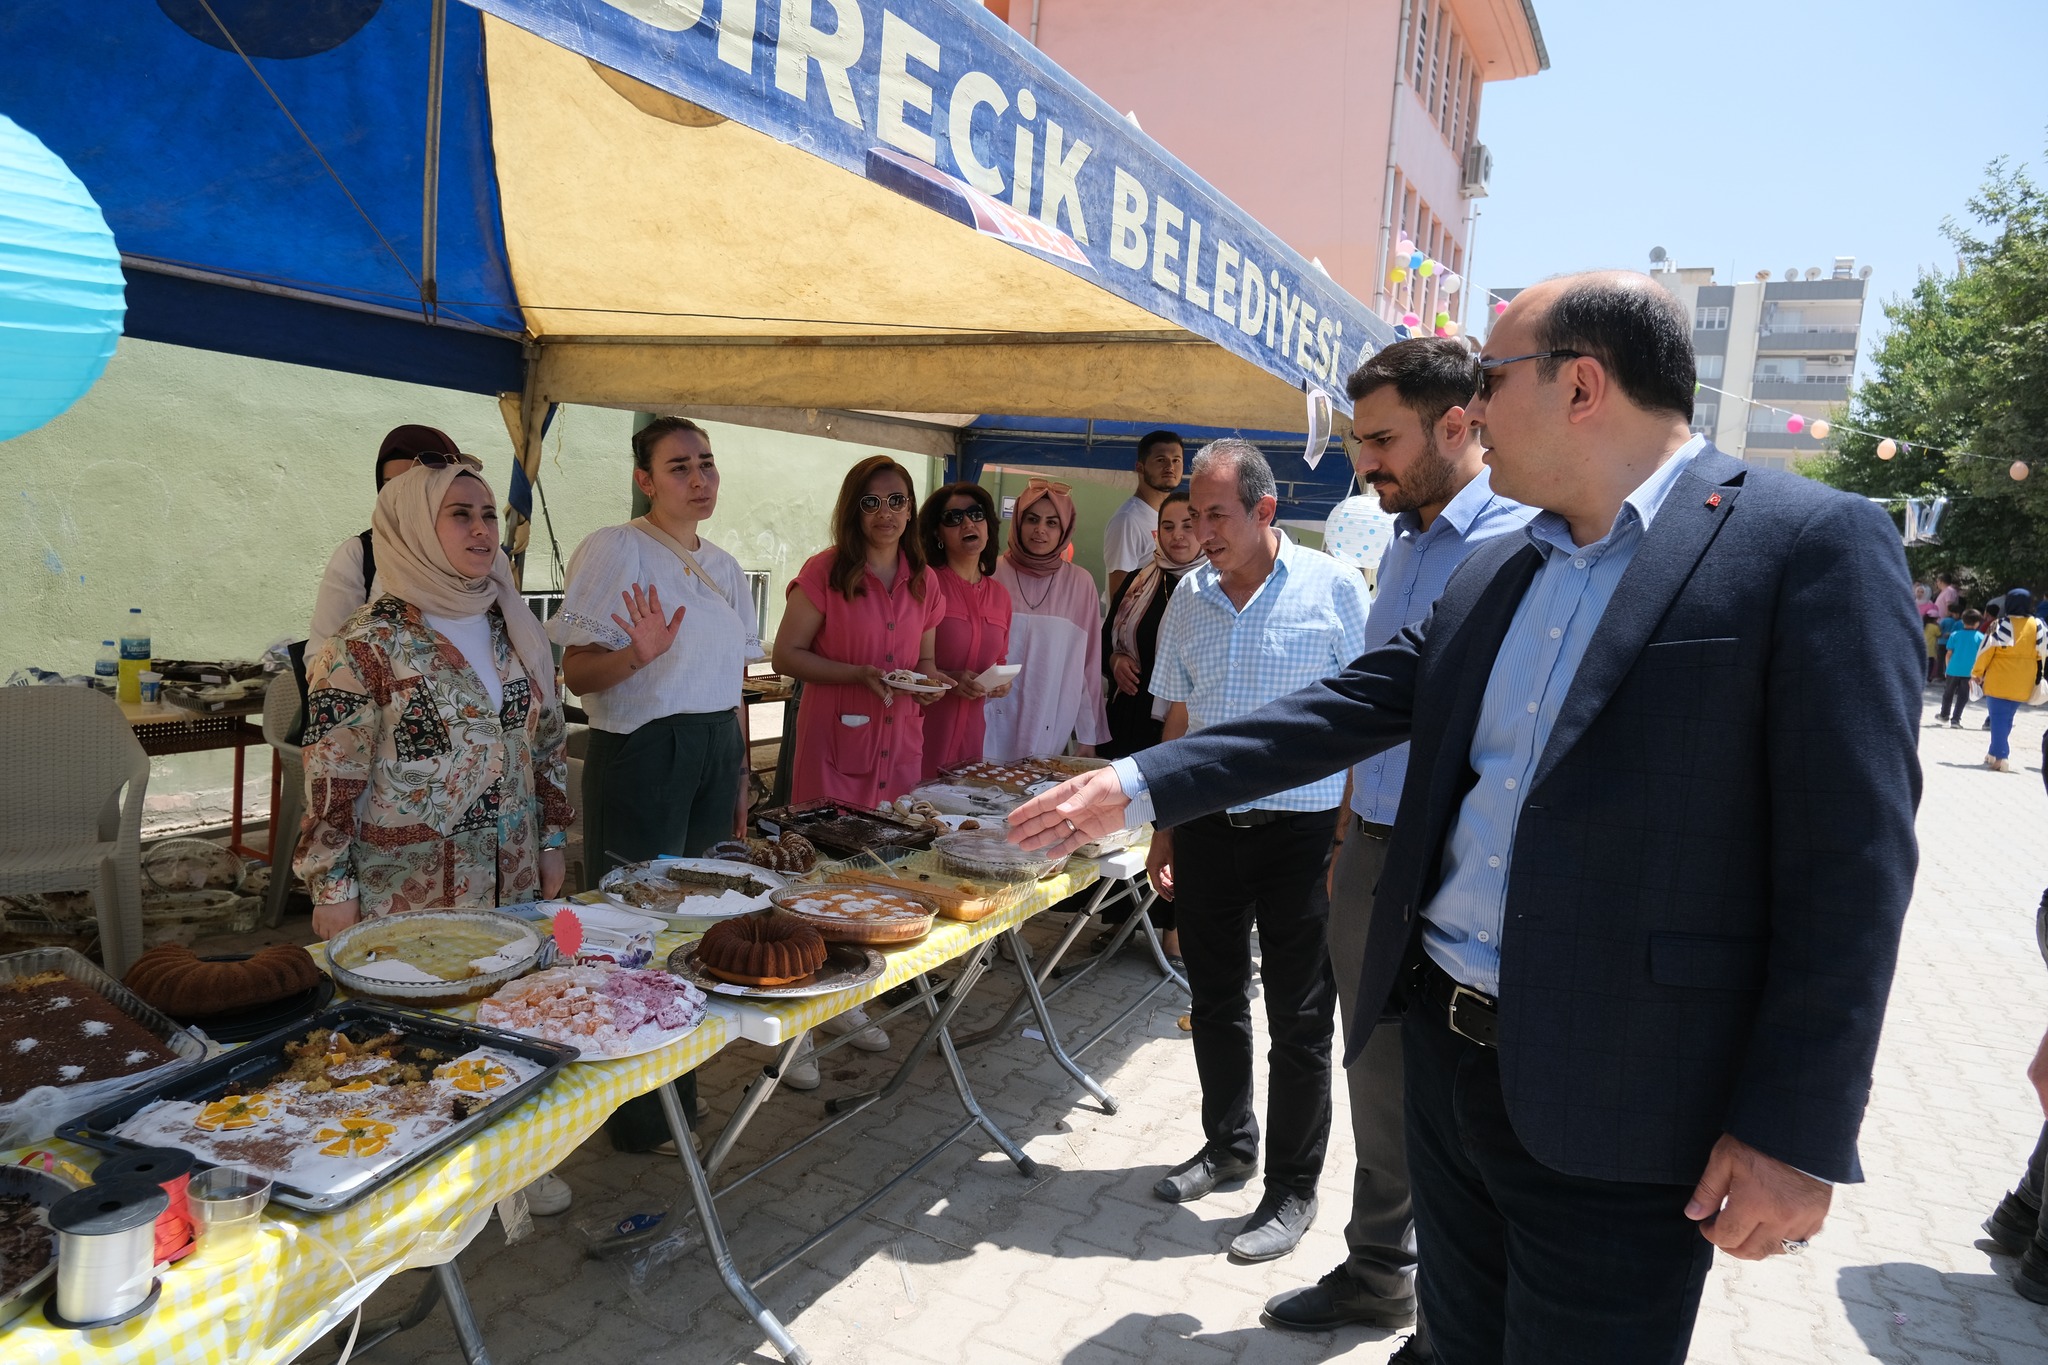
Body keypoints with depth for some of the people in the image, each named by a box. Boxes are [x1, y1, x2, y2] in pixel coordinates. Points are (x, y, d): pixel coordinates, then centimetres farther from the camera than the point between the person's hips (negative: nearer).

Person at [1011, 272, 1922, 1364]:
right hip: (1443, 1048, 6)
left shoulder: (1814, 545, -11)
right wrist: (1139, 786, 3)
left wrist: (1799, 1134, -15)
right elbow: (1345, 709, 9)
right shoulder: (1489, 574, 10)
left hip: (1614, 1109, -6)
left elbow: (1850, 859, -14)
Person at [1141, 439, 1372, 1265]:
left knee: (1299, 1024, 6)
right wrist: (1164, 831, 10)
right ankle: (1228, 1143, 39)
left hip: (1301, 834, -4)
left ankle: (1292, 1189, 23)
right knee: (1215, 1003, 17)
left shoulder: (1334, 588, -8)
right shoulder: (1189, 598, 5)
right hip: (1206, 827, 5)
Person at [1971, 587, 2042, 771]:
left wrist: (1977, 672, 1)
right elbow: (2042, 652, 8)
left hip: (1999, 680, -4)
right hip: (2022, 683, 4)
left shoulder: (2002, 625, -10)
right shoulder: (2037, 626, 3)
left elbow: (1987, 649, -10)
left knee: (1999, 718, 1)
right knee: (2007, 718, 18)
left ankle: (2000, 757, -4)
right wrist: (2038, 678, 18)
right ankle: (1996, 753, 24)